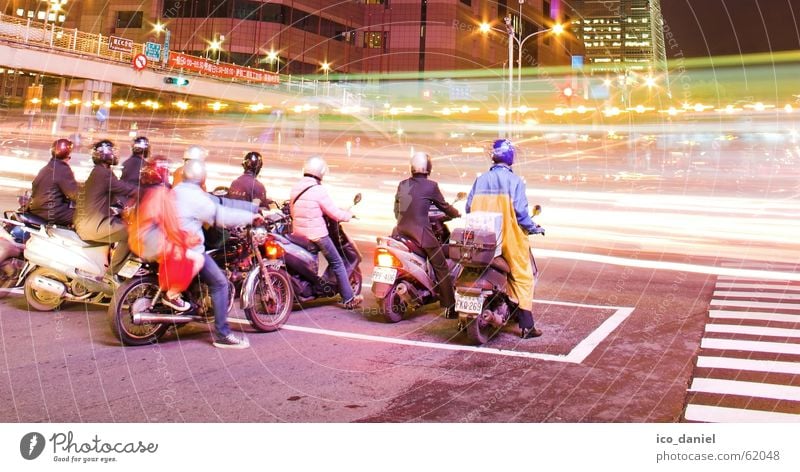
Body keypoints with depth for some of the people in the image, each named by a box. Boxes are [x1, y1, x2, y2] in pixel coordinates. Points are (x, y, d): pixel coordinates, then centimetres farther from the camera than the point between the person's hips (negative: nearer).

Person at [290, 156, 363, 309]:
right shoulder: (319, 190, -16)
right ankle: (349, 299, 9)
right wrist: (349, 215, 5)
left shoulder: (295, 188, 4)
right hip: (317, 235, -6)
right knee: (337, 264, 6)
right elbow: (335, 213, -13)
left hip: (298, 233, 7)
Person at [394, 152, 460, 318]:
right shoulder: (431, 186, -6)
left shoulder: (402, 185, 9)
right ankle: (450, 306, 6)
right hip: (421, 232, -5)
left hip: (401, 230, 6)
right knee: (441, 268, 5)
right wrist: (457, 214, 24)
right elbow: (444, 206, 5)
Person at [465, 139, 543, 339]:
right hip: (510, 238, -5)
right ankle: (526, 326, 0)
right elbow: (520, 210, -14)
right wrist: (532, 227, 2)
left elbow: (469, 208, 6)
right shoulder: (514, 181, -8)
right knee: (522, 277, 3)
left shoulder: (480, 180, 6)